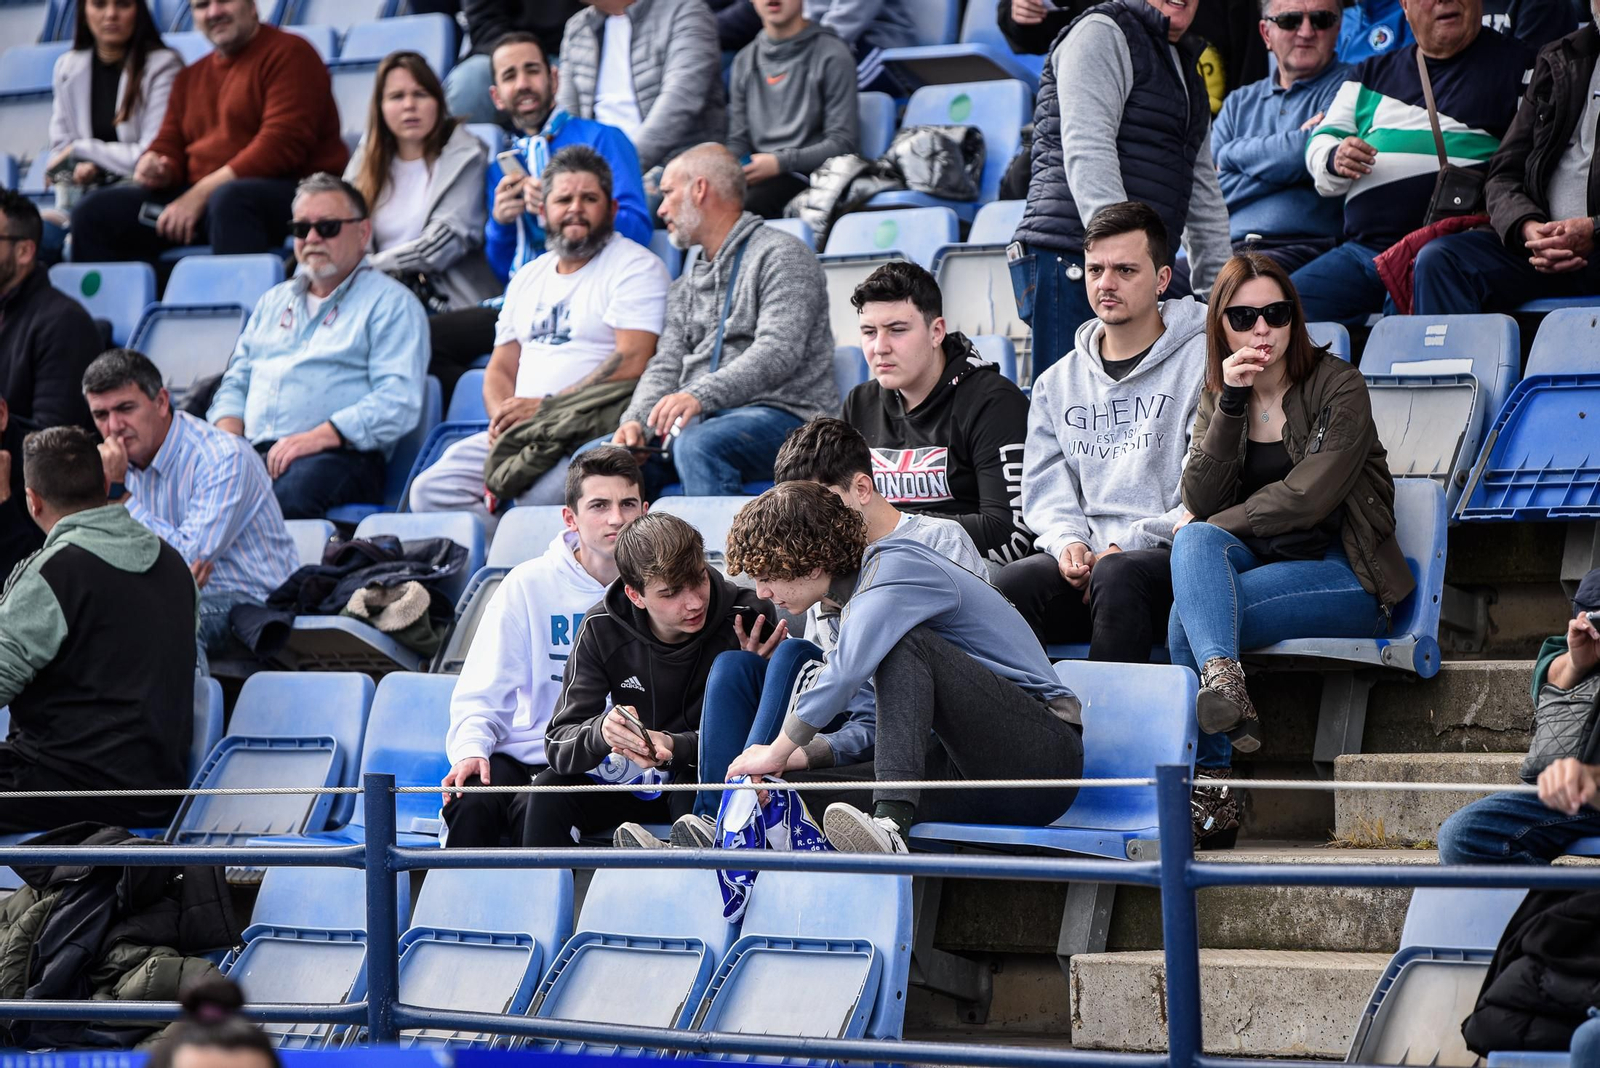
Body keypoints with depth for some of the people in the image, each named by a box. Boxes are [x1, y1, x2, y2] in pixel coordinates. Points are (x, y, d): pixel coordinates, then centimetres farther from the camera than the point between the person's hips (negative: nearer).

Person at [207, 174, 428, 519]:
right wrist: (228, 436, 7)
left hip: (340, 454, -5)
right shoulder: (274, 300, 31)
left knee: (293, 486, -41)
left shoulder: (390, 303, 8)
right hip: (252, 451, 5)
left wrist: (319, 437, -17)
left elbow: (397, 403, -5)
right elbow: (236, 381, 31)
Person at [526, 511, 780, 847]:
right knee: (550, 788, -22)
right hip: (634, 781, 3)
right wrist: (601, 732, -40)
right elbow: (558, 743, -16)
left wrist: (676, 747, -38)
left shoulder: (747, 620, -19)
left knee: (694, 792, -36)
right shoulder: (602, 629, -12)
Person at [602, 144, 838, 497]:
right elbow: (665, 368, 16)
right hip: (698, 420, 7)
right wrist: (637, 421, -7)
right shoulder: (685, 287, 26)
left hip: (780, 412, -7)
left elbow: (777, 353, -15)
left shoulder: (781, 255, -1)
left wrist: (701, 395, -29)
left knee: (700, 445, -38)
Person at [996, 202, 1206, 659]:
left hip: (1175, 558, -4)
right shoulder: (1058, 383, 22)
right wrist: (1068, 541, -6)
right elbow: (1044, 489, 17)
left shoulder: (1204, 361, 3)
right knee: (1010, 584, -28)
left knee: (1117, 575, -39)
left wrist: (1127, 545, -12)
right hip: (1084, 557, 4)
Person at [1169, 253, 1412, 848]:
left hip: (1342, 573, -4)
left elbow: (1306, 498, -13)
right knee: (1194, 540, -32)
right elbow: (1200, 503, -2)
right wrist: (1232, 404, -10)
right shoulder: (1216, 400, 13)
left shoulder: (1338, 387, -2)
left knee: (1187, 615, -29)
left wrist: (1214, 526, -6)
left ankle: (1212, 788, -32)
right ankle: (1221, 675, -53)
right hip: (1259, 565, 4)